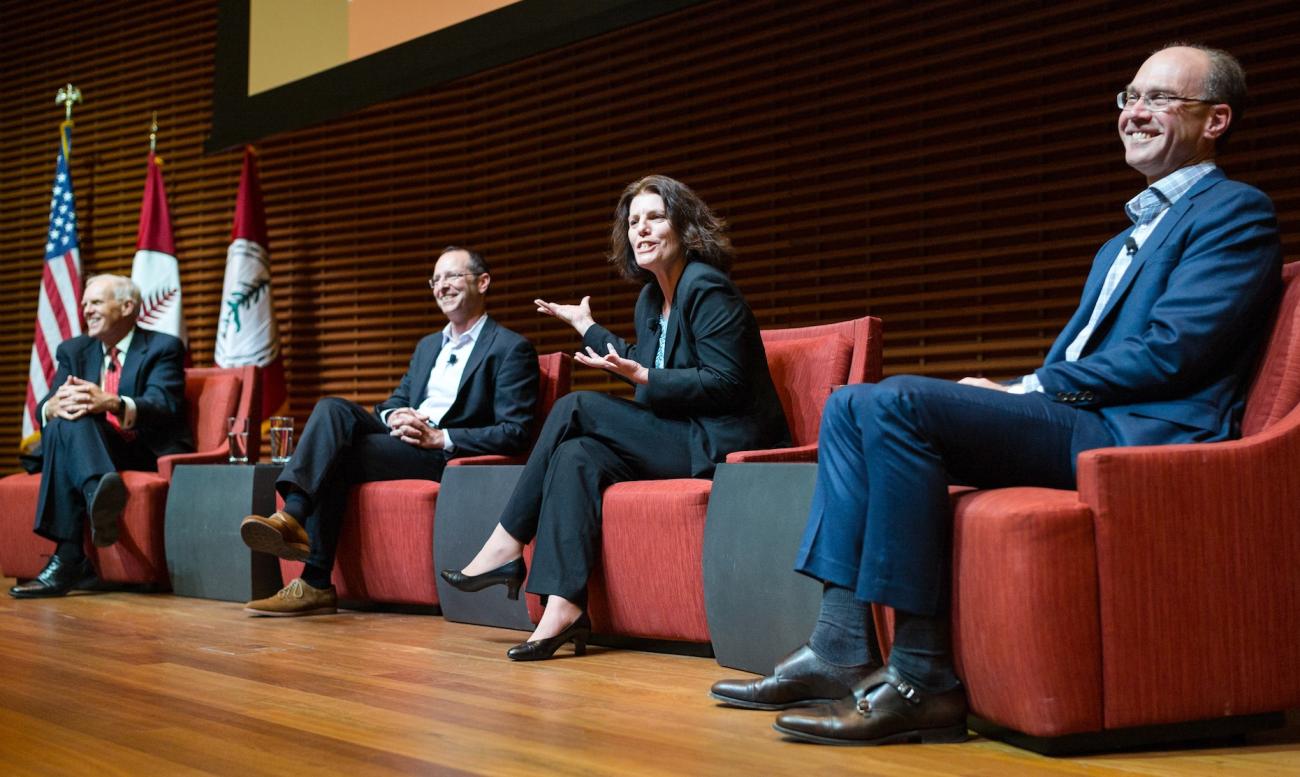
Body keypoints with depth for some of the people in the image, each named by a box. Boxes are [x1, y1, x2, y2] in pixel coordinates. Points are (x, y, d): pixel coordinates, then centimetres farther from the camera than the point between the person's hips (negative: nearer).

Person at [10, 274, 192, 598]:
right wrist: (56, 405, -25)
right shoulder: (73, 350, 17)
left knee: (74, 419, -32)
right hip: (95, 452, 4)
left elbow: (164, 407, -18)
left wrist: (111, 403, -39)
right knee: (64, 419, -31)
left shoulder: (163, 348, 1)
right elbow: (43, 409, 3)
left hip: (152, 456, -4)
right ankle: (84, 528, -58)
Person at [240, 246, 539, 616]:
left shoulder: (512, 349, -1)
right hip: (405, 439, 7)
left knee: (333, 456, -23)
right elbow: (395, 401, 23)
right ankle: (292, 516, -34)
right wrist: (395, 417, -3)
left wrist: (439, 437, -17)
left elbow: (515, 433, -10)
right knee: (333, 408, -20)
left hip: (447, 454, -7)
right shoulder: (428, 346, 26)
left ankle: (316, 584, -25)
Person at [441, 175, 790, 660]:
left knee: (577, 407, -15)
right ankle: (564, 608, -27)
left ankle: (506, 548, -10)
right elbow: (644, 368, 30)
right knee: (577, 456, -17)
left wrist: (640, 377, -20)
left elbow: (724, 383, -16)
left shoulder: (708, 289, -10)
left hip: (720, 443, -8)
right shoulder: (651, 299, 17)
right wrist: (587, 326, 34)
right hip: (677, 437, 8)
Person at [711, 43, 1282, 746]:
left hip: (1142, 435, -9)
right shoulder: (1127, 241, 30)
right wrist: (1011, 396, 2)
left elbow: (1169, 352, -13)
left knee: (898, 400, -26)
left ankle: (921, 677, -25)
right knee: (849, 406, 0)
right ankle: (841, 648, -9)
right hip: (1078, 424, 9)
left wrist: (1029, 389, -10)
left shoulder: (1235, 211, 1)